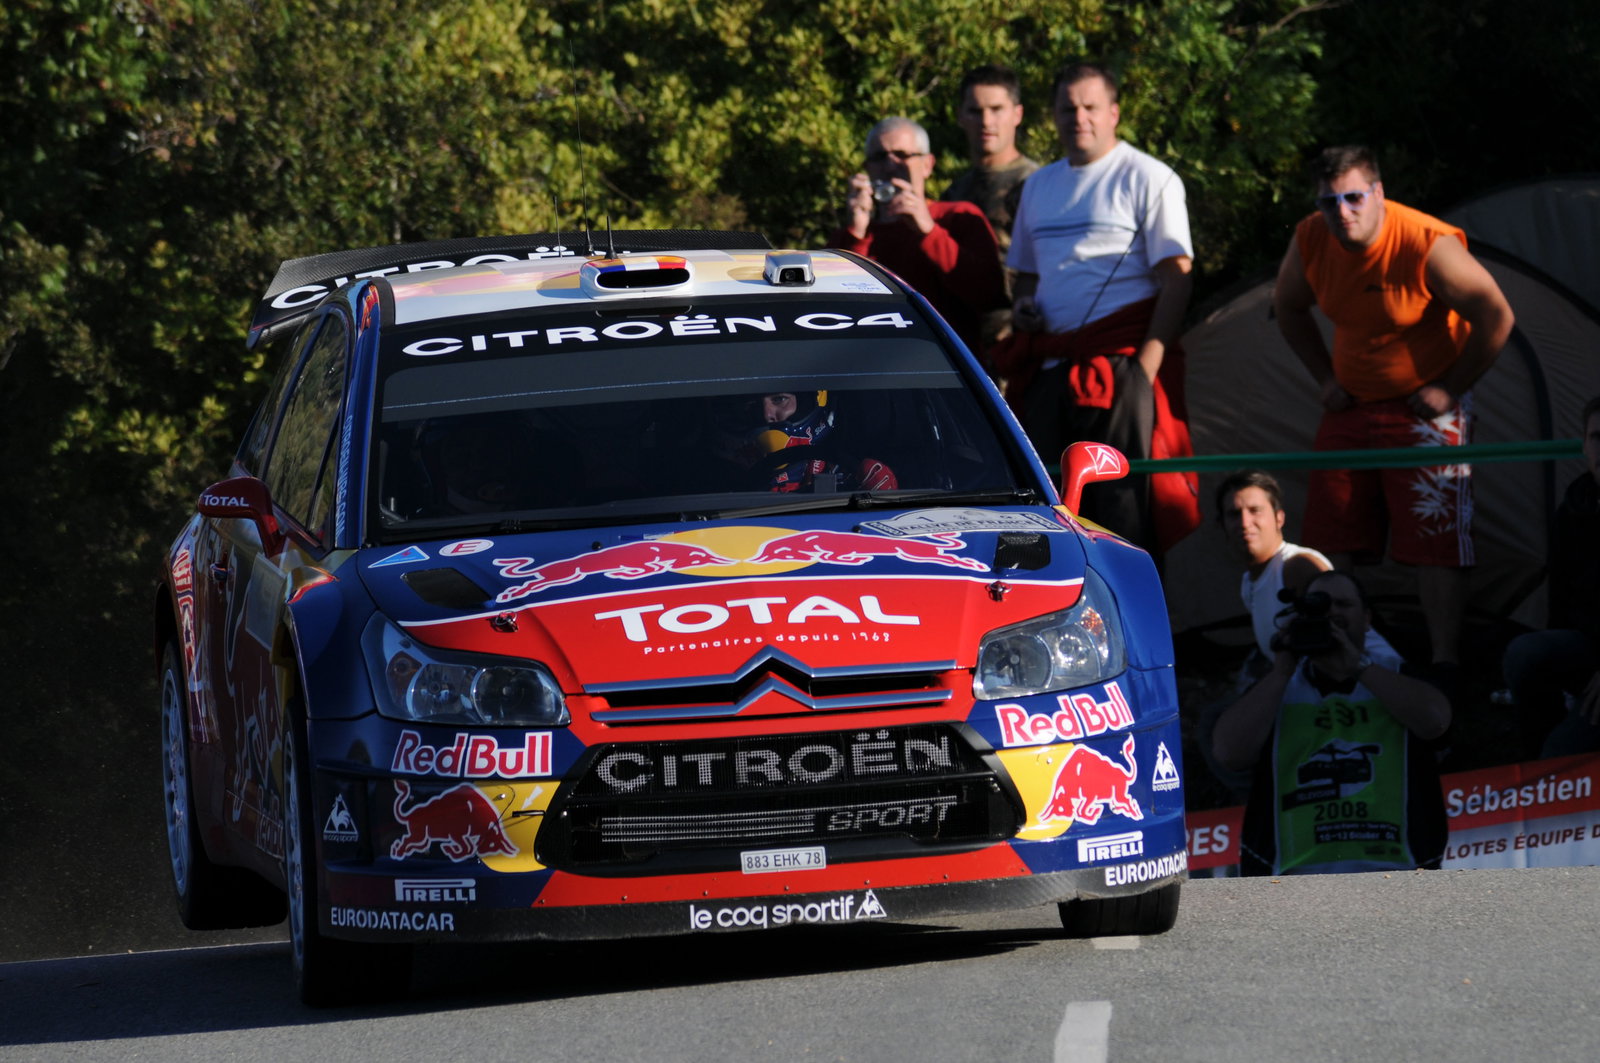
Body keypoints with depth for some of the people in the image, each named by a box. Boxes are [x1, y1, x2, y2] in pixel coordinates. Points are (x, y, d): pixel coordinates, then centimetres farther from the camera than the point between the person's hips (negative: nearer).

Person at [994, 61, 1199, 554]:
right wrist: (1023, 305, 7)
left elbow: (1176, 279, -5)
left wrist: (1148, 362, -15)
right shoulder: (1039, 186, 20)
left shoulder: (1148, 179, 0)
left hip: (1121, 364, -6)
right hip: (1048, 373, 6)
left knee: (1124, 505, -10)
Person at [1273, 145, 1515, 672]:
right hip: (1351, 406, 6)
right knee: (1332, 540, 6)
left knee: (1435, 540, -13)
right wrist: (1325, 377, 6)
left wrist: (1450, 389, -14)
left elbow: (1495, 318, -19)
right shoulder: (1311, 239, -8)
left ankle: (1444, 661, -13)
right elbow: (1289, 309, 13)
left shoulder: (1427, 246, -25)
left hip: (1424, 408, -6)